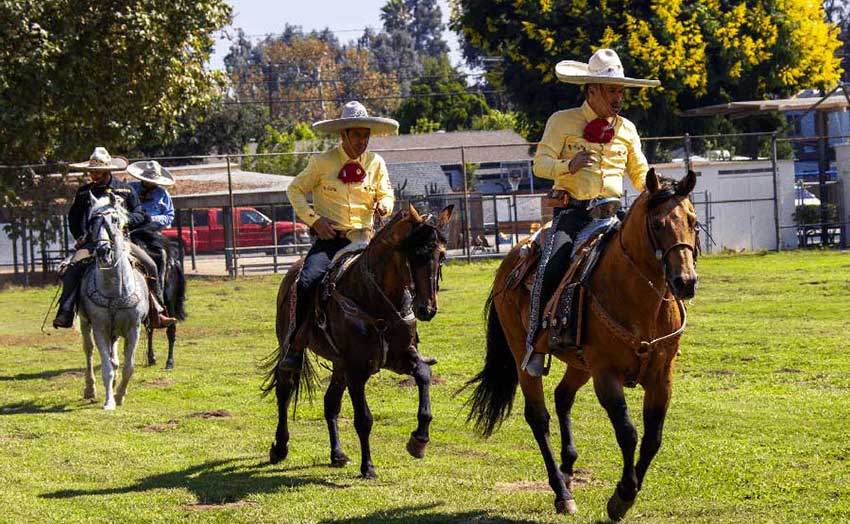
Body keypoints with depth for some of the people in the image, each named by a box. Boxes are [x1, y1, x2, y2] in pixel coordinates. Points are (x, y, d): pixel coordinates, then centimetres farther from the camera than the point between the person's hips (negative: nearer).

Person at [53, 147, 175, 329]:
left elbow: (140, 215, 12)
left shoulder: (125, 190, 10)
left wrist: (126, 219, -9)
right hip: (92, 240, 0)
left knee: (149, 265, -16)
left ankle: (157, 314, -5)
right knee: (73, 267, -26)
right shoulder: (84, 192, 13)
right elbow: (73, 218, 21)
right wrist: (80, 236, 4)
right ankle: (65, 314, -25)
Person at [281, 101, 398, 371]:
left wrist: (383, 205, -10)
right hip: (328, 237, -2)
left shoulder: (376, 163, 8)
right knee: (307, 282, -26)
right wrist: (313, 218, -7)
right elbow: (295, 189, 7)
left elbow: (387, 195, 15)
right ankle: (296, 347, -14)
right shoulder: (322, 162, -1)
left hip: (362, 237, 3)